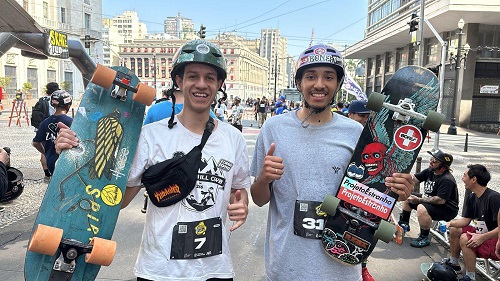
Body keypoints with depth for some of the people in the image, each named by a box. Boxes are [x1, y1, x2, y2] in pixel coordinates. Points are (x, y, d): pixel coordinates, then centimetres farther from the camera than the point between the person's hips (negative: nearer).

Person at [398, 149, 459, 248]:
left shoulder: (447, 180, -27)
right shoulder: (430, 171, 0)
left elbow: (440, 200, -33)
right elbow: (413, 179, -2)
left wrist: (419, 200, -29)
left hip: (447, 209, -10)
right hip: (430, 201, 10)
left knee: (422, 208, -35)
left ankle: (425, 238, -16)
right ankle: (404, 224, 24)